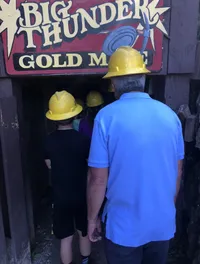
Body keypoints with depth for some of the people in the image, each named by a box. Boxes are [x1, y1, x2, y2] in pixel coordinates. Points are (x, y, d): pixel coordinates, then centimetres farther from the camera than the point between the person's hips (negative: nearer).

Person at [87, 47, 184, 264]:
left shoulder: (107, 116, -18)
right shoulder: (169, 114, -5)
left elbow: (98, 178, -16)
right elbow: (177, 172, 3)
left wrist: (92, 218, 0)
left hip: (124, 226, -3)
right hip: (163, 223, 4)